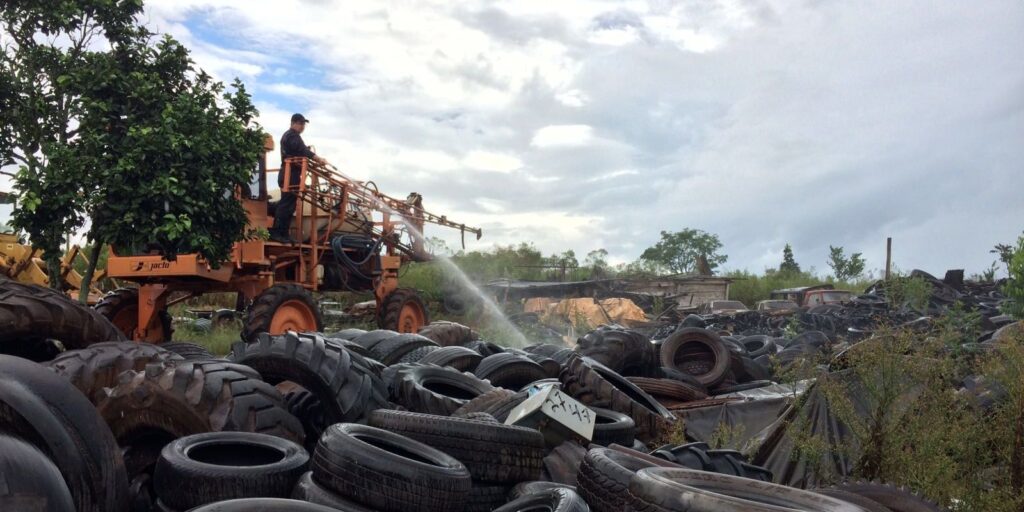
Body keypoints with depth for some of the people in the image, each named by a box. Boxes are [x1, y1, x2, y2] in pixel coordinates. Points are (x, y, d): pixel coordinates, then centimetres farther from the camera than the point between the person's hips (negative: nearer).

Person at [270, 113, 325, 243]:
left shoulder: (287, 135, 25)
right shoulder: (293, 136, -9)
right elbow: (303, 150, -23)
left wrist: (314, 159, 18)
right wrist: (319, 159, -28)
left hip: (287, 174, 11)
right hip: (291, 174, -11)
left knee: (288, 204, 9)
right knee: (286, 204, -12)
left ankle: (284, 233, 9)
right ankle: (276, 233, -14)